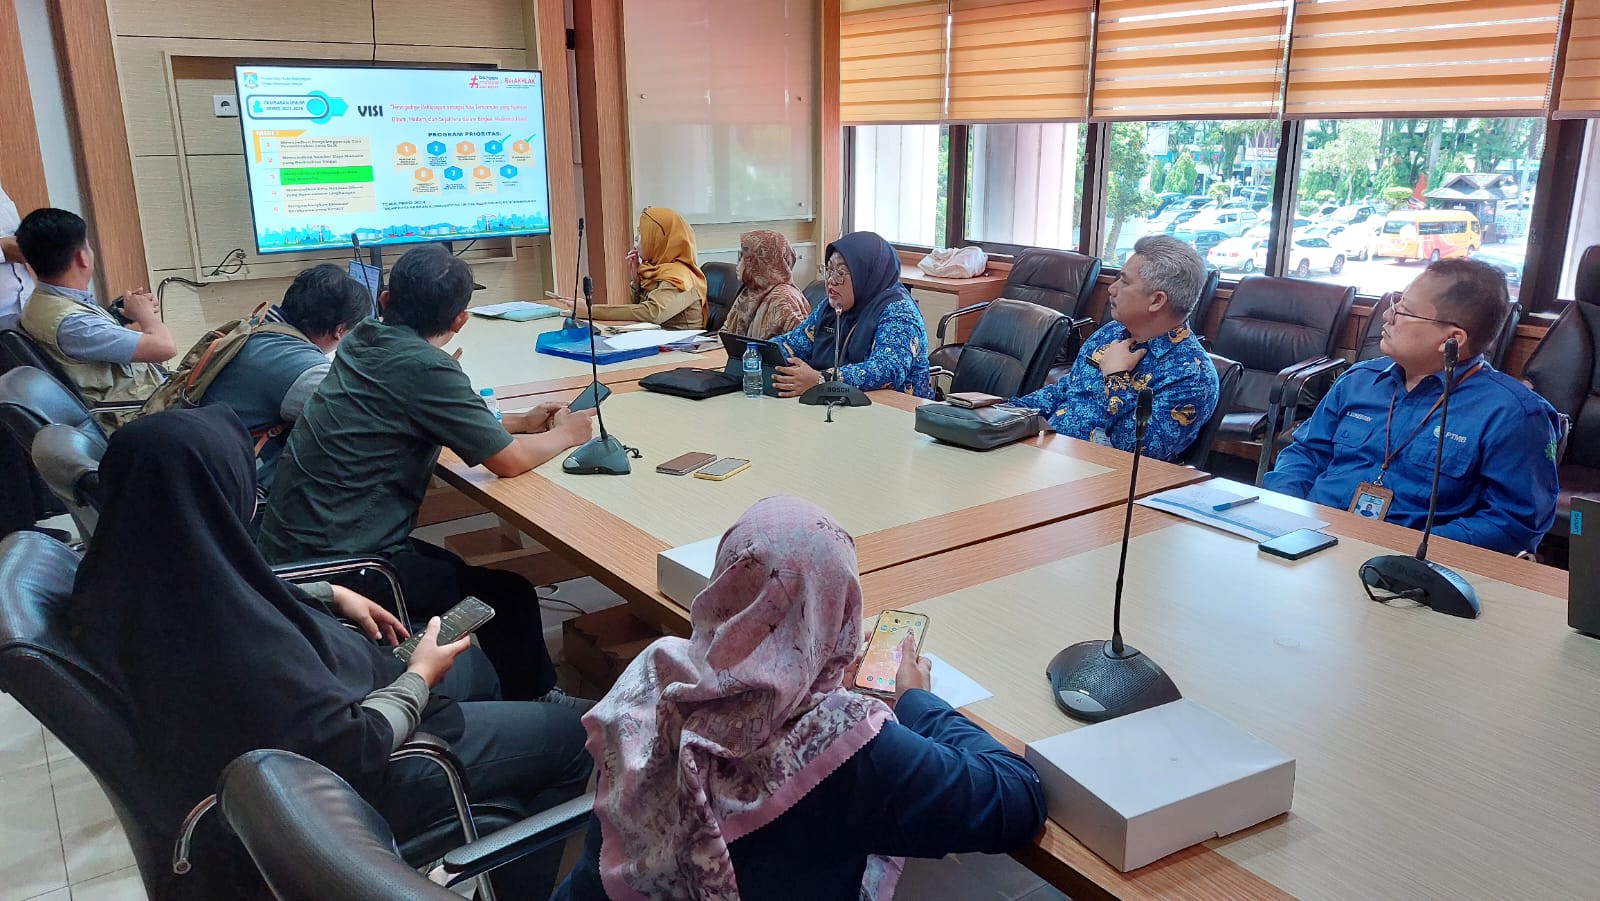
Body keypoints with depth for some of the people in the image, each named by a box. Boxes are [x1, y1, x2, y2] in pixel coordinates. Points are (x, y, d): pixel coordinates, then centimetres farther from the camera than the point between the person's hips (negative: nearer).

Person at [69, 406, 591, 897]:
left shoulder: (134, 569, -13)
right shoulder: (233, 646, -41)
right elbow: (354, 749, -29)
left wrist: (330, 595, 7)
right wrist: (420, 678, -13)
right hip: (332, 781, -9)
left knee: (474, 668, 27)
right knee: (569, 735, 3)